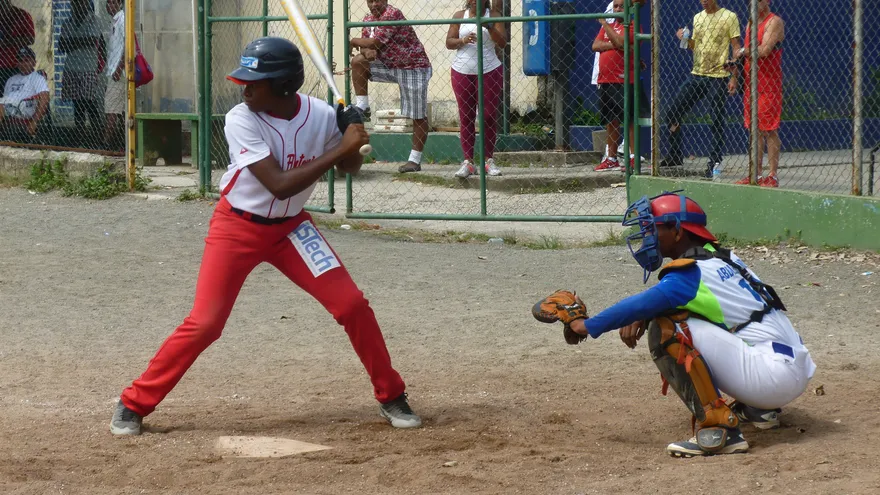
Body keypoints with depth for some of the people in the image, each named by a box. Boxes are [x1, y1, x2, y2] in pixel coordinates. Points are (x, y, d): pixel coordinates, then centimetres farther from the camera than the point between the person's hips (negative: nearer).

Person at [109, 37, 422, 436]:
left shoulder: (320, 115, -13)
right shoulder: (241, 120, -23)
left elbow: (348, 168, 5)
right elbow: (279, 185, -31)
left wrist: (352, 142, -18)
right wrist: (339, 148, -32)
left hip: (291, 227, 3)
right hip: (237, 227, -3)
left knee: (352, 305, -6)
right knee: (204, 323, -9)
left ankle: (391, 398, 11)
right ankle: (134, 405, 4)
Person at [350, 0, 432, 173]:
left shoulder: (392, 14, -21)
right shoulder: (368, 19, 6)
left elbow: (375, 43, -23)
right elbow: (367, 45, 8)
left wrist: (354, 41, -5)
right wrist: (367, 51, -17)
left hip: (414, 68, -8)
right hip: (391, 67, 8)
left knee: (418, 115, -4)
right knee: (358, 62, -5)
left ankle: (415, 160, -2)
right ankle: (362, 107, -1)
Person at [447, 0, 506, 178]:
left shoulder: (493, 15, 1)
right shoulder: (459, 16, 5)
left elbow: (502, 42, -6)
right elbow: (449, 42, 3)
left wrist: (489, 27, -21)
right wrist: (463, 40, -16)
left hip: (489, 72, -1)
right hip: (462, 72, 1)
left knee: (489, 116, -1)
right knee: (466, 118, 1)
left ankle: (489, 160, 6)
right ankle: (467, 161, 1)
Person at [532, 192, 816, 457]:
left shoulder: (691, 275, -12)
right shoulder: (718, 257, 15)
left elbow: (640, 305, -9)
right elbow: (662, 297, 23)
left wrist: (587, 326, 5)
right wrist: (642, 317, 3)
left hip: (777, 375, -10)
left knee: (666, 329, -13)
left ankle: (718, 430, -19)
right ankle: (758, 409, 21)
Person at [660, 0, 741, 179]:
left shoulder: (728, 17, -5)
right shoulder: (697, 18, 13)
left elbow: (736, 48, -6)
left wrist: (734, 77, -13)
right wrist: (685, 39, 0)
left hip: (717, 77, -6)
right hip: (696, 75, 6)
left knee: (717, 120, -3)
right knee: (672, 114, 4)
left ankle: (715, 162, 6)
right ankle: (675, 156, 16)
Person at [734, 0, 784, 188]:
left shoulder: (774, 22, -8)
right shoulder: (751, 24, 18)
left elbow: (764, 50, -22)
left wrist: (744, 51, -9)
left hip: (768, 84, -8)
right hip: (751, 82, 8)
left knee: (769, 130, -7)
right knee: (754, 130, 8)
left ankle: (772, 176, -6)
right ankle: (757, 175, 13)